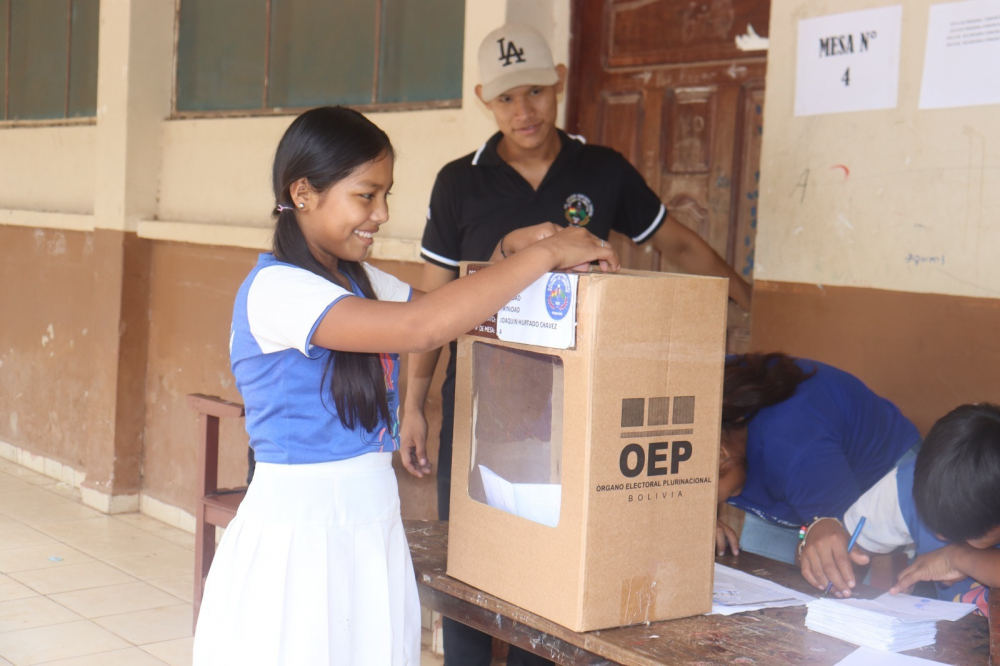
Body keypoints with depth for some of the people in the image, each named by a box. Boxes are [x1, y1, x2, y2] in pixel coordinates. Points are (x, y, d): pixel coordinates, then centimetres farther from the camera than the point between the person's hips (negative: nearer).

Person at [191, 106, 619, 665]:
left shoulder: (363, 282, 10)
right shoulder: (275, 289, -17)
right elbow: (422, 326, -27)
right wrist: (544, 254, -20)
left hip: (372, 529, 8)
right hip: (298, 531, -7)